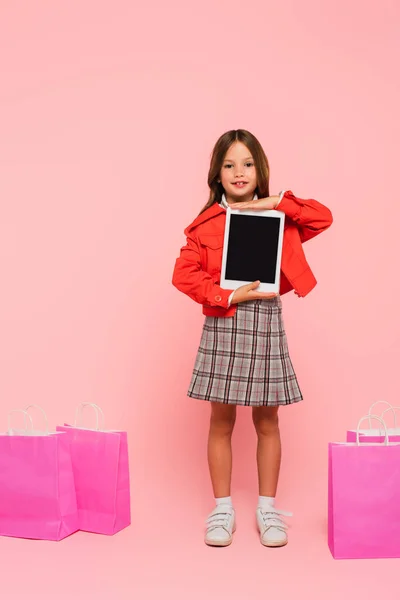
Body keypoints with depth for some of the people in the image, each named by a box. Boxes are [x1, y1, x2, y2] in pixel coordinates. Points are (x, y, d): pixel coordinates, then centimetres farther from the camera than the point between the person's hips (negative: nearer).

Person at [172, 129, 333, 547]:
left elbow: (323, 217, -5)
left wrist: (274, 203, -11)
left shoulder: (279, 218, 7)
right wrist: (230, 296, -14)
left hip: (267, 321, 2)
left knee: (267, 421, 9)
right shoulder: (206, 223, -1)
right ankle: (222, 509, 20)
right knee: (221, 421, 6)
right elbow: (184, 274, -6)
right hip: (223, 324, -1)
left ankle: (267, 509, 23)